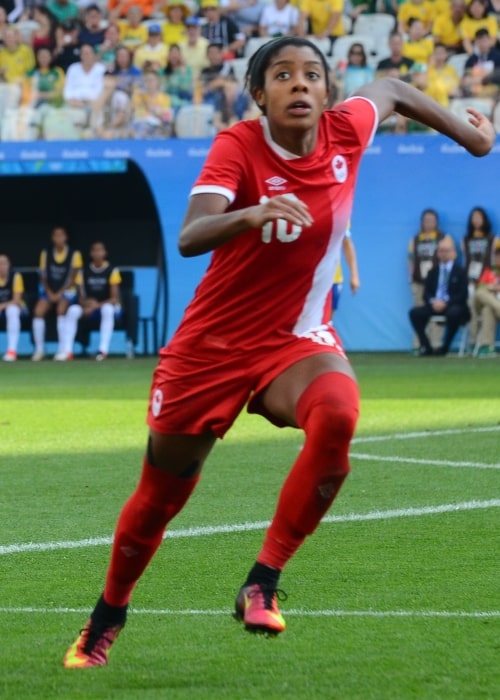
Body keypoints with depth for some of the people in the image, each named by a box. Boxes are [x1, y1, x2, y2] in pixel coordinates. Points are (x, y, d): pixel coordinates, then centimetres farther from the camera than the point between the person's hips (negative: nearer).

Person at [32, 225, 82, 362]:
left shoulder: (74, 254, -3)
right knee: (38, 311, -25)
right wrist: (49, 293, -8)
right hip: (49, 291, 3)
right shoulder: (46, 253, 6)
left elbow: (73, 279, -6)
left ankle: (62, 350, -30)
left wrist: (59, 293, -15)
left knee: (61, 309, -34)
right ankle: (39, 349, -18)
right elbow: (43, 276, 6)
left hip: (66, 291, -3)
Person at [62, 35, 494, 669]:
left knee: (337, 416, -33)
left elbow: (391, 89, 16)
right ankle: (107, 618, 38)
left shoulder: (346, 132, -8)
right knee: (159, 497, 10)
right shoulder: (237, 147, -19)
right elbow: (189, 238, -37)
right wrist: (249, 215, -55)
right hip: (211, 344, -2)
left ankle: (261, 586, -22)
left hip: (296, 340, 2)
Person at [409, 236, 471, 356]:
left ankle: (445, 347, -24)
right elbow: (426, 293, 9)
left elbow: (463, 294, -6)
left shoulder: (460, 271, 2)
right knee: (414, 312, -20)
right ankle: (426, 347, -15)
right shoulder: (433, 272, 13)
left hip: (452, 306, -4)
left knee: (454, 313, -40)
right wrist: (432, 302, -15)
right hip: (435, 305, 4)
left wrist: (446, 302, -20)